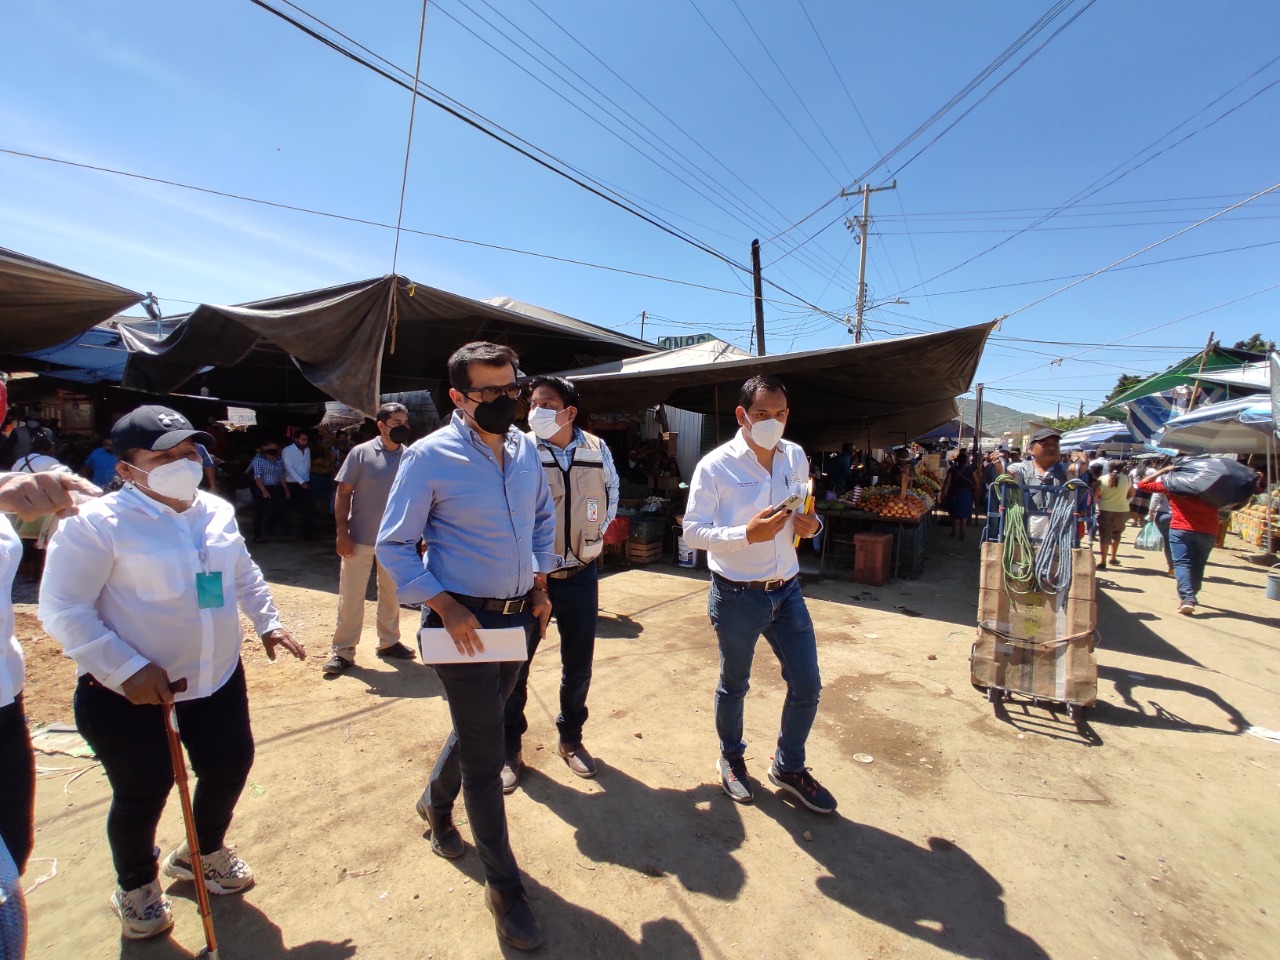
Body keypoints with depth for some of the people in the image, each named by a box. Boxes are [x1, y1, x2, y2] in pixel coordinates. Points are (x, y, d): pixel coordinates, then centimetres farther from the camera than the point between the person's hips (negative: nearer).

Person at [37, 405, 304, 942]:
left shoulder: (217, 511, 2)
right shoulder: (97, 523, -17)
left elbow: (245, 574, 16)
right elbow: (62, 611, -17)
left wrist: (268, 623, 9)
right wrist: (128, 670, -23)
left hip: (218, 680, 6)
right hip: (129, 693, -5)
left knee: (230, 766, 17)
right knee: (143, 793, 10)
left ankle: (204, 853, 48)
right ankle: (136, 888, 42)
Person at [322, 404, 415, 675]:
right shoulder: (361, 453, -7)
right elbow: (343, 493, -6)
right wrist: (342, 532, -12)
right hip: (360, 539, -3)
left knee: (391, 594, 16)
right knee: (350, 596, 5)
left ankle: (388, 642, 32)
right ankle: (343, 652, 18)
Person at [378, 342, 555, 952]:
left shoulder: (524, 448, 2)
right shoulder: (430, 457, -14)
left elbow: (544, 516, 16)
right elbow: (393, 544, -8)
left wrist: (540, 585, 8)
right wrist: (444, 606, -17)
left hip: (520, 617, 6)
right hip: (464, 622, -6)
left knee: (479, 726, 25)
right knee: (485, 756, 3)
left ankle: (436, 803, 55)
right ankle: (503, 887, 25)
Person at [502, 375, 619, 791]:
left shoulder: (597, 450, -2)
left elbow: (611, 494, 15)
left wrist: (593, 536, 9)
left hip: (580, 575, 3)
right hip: (528, 577, -2)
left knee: (578, 665, 16)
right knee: (515, 665, 9)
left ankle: (571, 738, 38)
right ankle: (510, 749, 30)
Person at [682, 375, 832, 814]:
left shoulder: (796, 457, 2)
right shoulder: (715, 466, -15)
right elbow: (692, 532, -15)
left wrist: (810, 525, -10)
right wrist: (747, 534, -28)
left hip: (786, 590, 5)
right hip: (737, 596, -5)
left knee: (807, 685, 12)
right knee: (734, 686, 15)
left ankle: (788, 767, 38)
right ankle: (731, 758, 44)